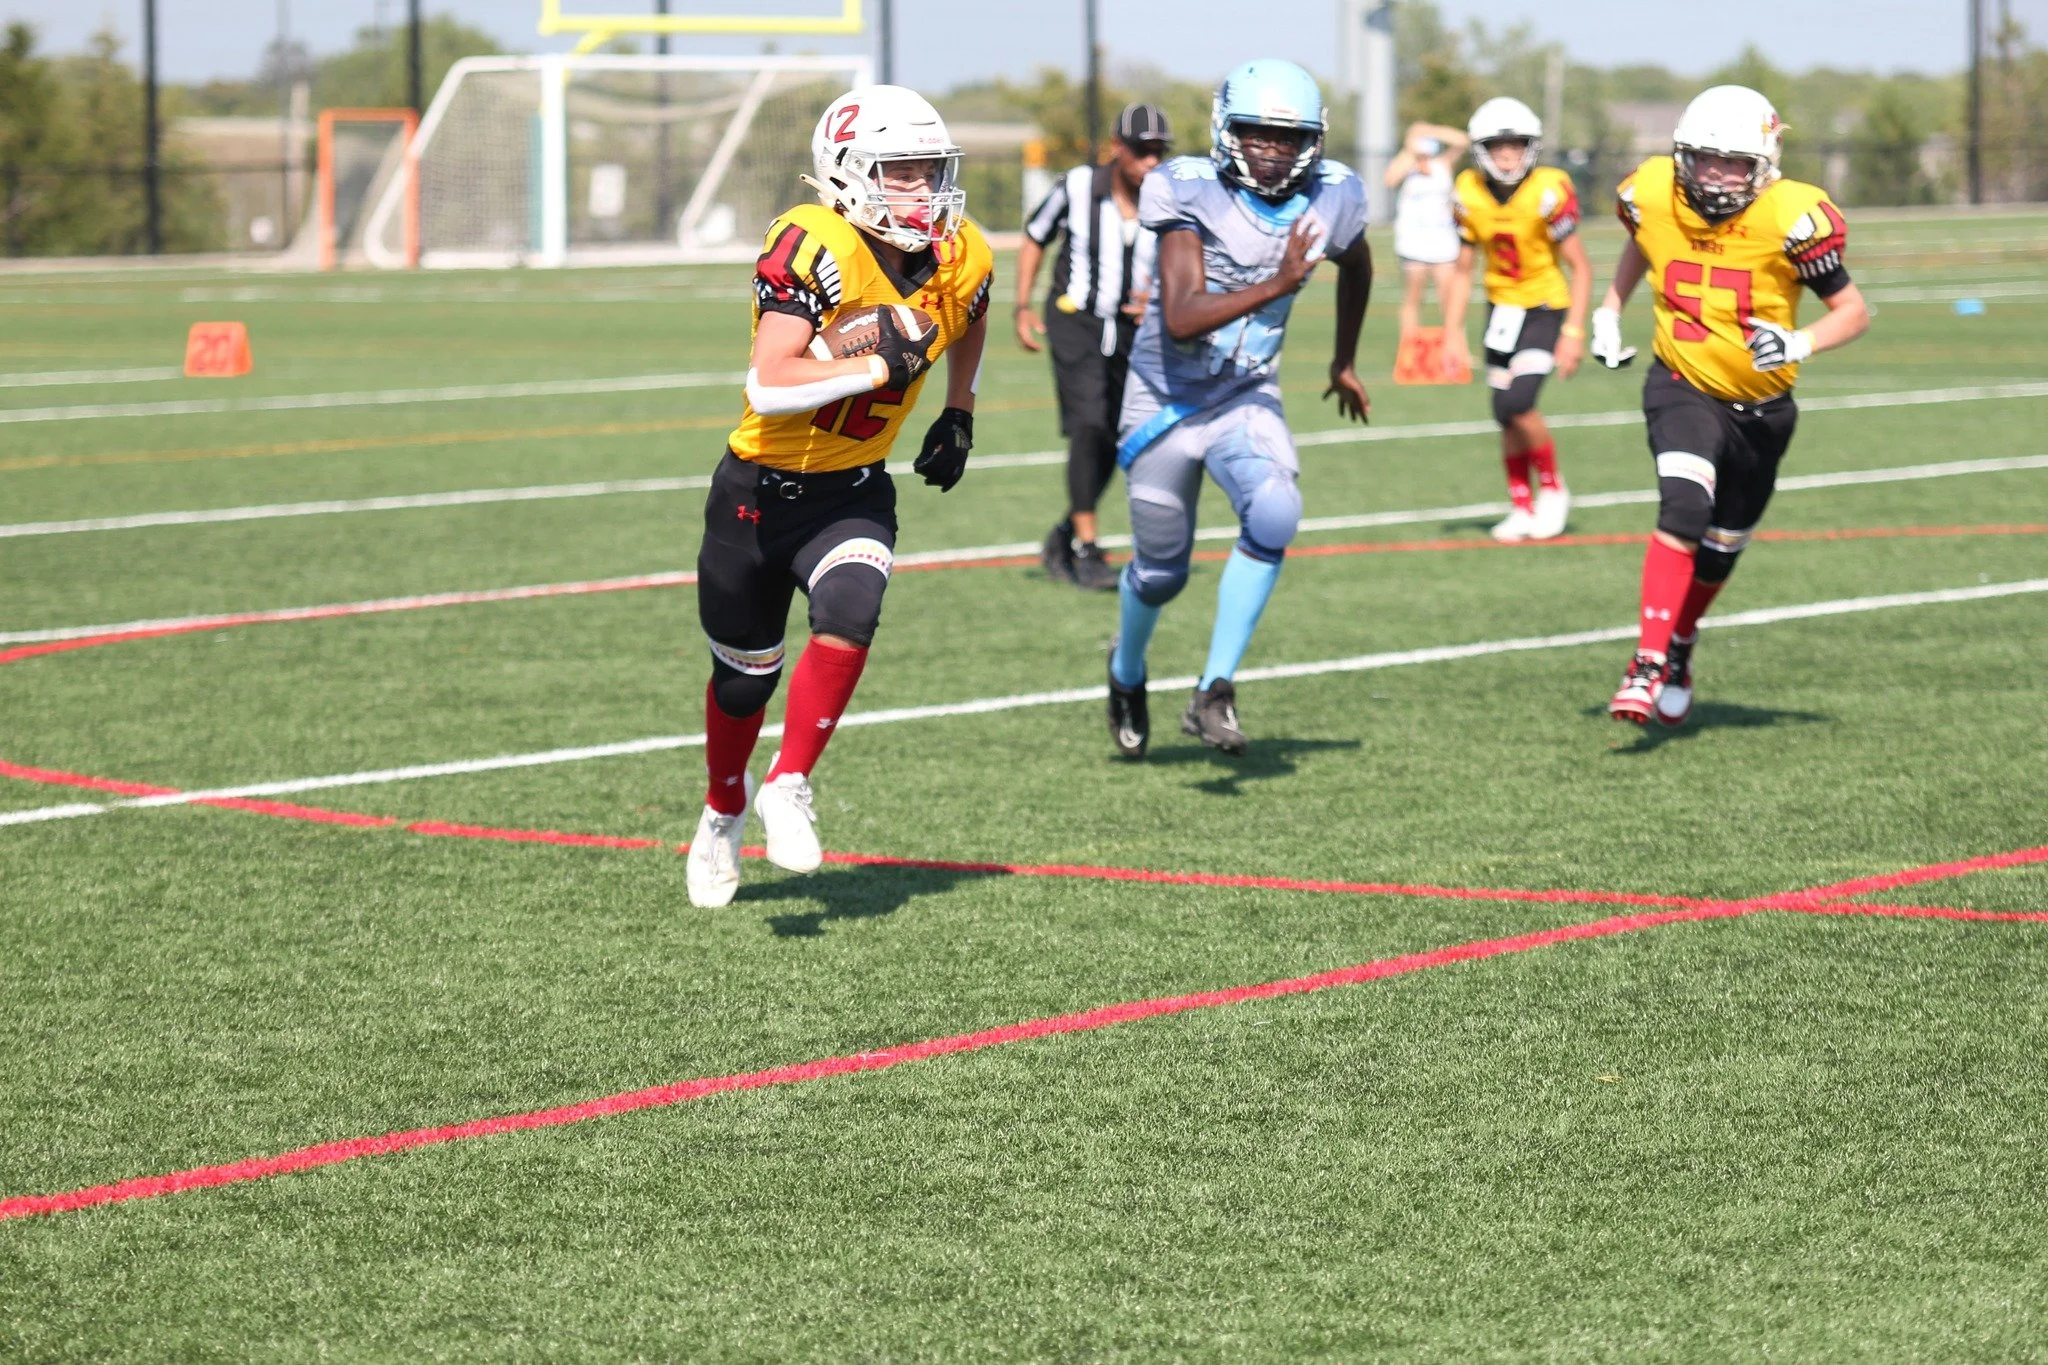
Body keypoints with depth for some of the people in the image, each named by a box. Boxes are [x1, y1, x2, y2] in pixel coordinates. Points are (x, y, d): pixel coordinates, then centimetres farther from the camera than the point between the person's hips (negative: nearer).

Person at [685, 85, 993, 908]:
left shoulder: (960, 261, -7)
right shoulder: (815, 249, -26)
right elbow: (768, 386, -35)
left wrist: (959, 414, 17)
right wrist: (885, 365, -33)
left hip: (852, 494, 3)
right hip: (759, 490, -3)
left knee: (847, 623, -26)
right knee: (745, 674, 13)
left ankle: (788, 790, -7)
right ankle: (723, 814, 42)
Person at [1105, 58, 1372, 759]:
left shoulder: (1330, 199, -7)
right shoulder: (1192, 193, -21)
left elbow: (1355, 267, 18)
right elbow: (1181, 318, -32)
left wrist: (1344, 360, 27)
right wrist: (1276, 286, -41)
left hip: (1247, 399, 3)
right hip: (1167, 401, -2)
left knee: (1274, 516, -26)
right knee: (1160, 570, 10)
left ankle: (1212, 695, -18)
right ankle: (1128, 671, 44)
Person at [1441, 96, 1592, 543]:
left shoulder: (1548, 193, -19)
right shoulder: (1471, 196, -5)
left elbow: (1580, 267, -14)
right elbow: (1463, 270, 6)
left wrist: (1574, 333, -20)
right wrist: (1452, 331, 1)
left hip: (1545, 309, -5)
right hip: (1501, 308, 5)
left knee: (1518, 404, -20)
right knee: (1508, 418, 6)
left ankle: (1552, 489, 3)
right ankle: (1522, 507, 23)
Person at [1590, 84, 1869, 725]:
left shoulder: (1788, 218, -22)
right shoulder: (1654, 196, -13)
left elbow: (1853, 310, -14)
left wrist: (1800, 344, -32)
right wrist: (1609, 312, 9)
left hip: (1760, 405, 1)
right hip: (1683, 388, -1)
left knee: (1719, 550, 17)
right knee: (1684, 509, -27)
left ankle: (1679, 646, 45)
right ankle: (1649, 665, -27)